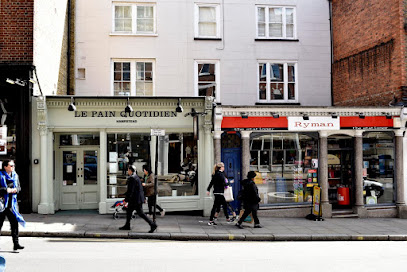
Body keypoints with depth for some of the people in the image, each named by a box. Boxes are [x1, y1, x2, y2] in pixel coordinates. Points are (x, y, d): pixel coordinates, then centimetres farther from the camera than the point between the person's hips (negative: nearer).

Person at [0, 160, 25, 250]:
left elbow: (19, 187, 16)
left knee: (15, 223, 1)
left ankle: (16, 243, 4)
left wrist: (15, 190, -4)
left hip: (12, 204, 5)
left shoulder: (15, 175, 11)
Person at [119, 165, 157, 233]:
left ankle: (152, 225, -6)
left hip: (136, 199, -10)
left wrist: (126, 200, -16)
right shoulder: (136, 177, 13)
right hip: (135, 199, 10)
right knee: (129, 211, 17)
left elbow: (130, 191, -21)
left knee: (140, 213, -6)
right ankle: (127, 226, 25)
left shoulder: (132, 178, -18)